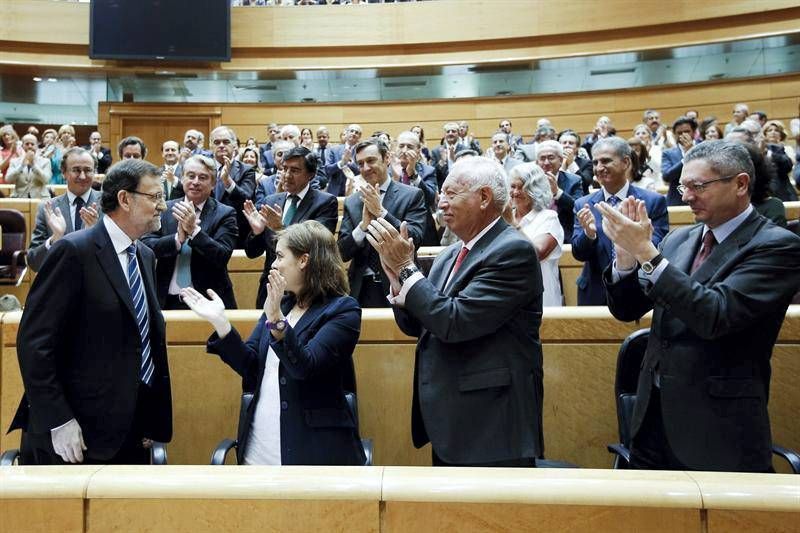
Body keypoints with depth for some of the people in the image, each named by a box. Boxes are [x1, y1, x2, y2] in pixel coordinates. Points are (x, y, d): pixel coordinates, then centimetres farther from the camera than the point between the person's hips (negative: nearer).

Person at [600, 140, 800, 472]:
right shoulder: (679, 239, 8)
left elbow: (716, 315, -24)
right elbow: (626, 310, 6)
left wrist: (646, 252, -26)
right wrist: (627, 255, -12)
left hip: (719, 427, -6)